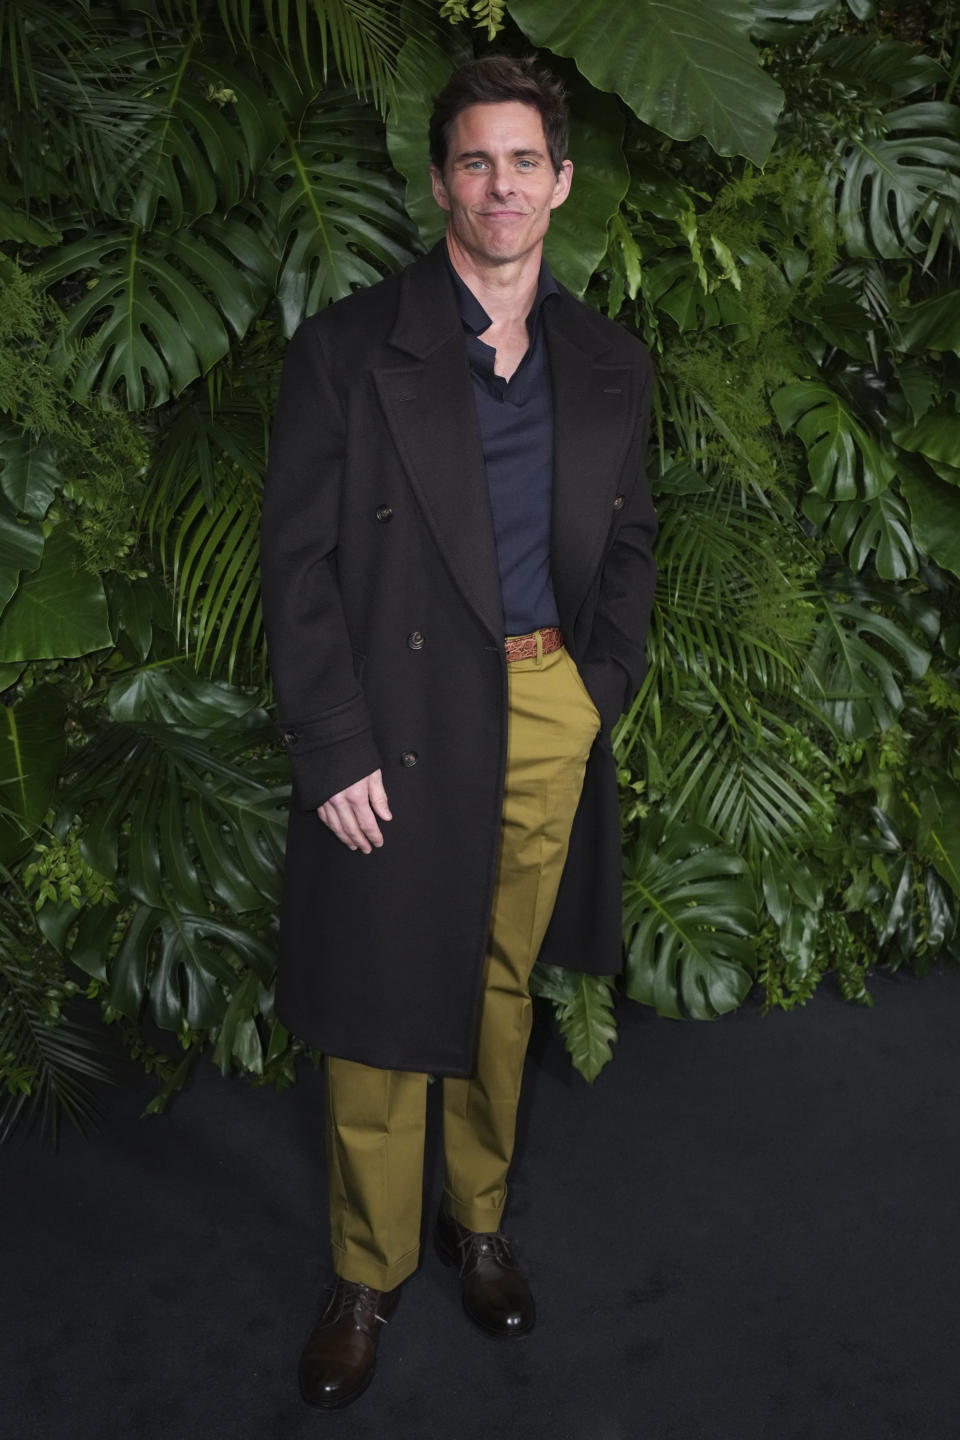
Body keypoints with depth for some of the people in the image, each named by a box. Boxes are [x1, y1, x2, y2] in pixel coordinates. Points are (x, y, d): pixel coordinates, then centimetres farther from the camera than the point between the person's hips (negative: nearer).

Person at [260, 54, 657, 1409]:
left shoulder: (612, 367, 9)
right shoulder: (348, 347, -4)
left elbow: (630, 538, 17)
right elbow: (298, 559, -7)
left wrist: (603, 683, 4)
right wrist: (333, 748, -12)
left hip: (551, 716, 4)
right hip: (404, 724, -3)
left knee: (503, 986, 17)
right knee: (382, 1007, 5)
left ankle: (479, 1222, 38)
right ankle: (367, 1273, 26)